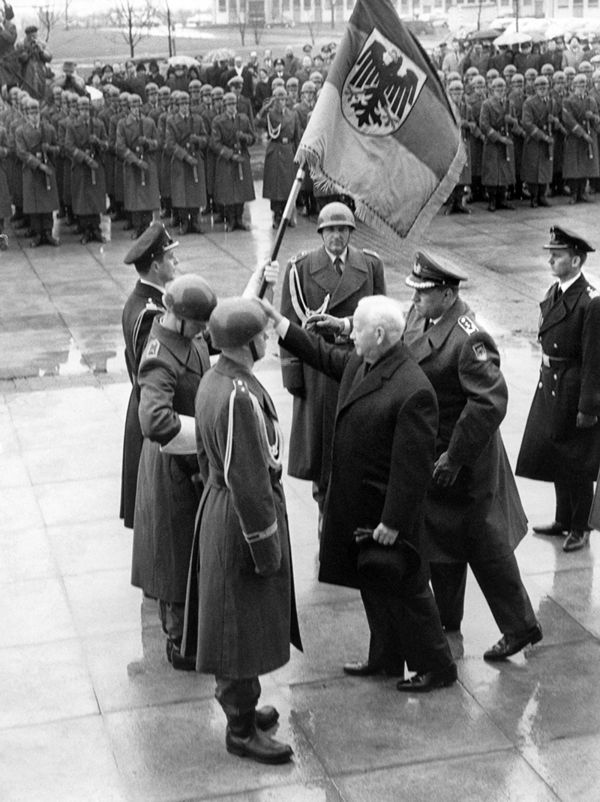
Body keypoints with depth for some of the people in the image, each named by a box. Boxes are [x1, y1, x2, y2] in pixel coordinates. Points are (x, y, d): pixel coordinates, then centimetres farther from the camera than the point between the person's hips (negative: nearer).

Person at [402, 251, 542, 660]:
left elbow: (490, 403, -29)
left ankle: (521, 627, 19)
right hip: (427, 453, 9)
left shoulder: (468, 339, -26)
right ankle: (447, 619, 37)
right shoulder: (420, 316, 1)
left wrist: (455, 457, -25)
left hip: (462, 461, -9)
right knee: (440, 535, 20)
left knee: (485, 545, 3)